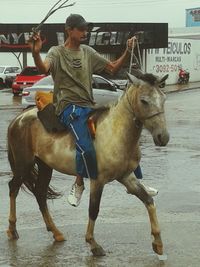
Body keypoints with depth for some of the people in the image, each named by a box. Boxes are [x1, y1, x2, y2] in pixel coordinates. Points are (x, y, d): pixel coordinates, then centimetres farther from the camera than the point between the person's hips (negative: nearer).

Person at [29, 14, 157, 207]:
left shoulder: (88, 52, 16)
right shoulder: (57, 52, 0)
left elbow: (112, 68, 17)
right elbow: (44, 68, -22)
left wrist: (128, 51, 3)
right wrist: (35, 54, -43)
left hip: (88, 106, 6)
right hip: (68, 107, -6)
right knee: (85, 147, -29)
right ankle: (79, 184, -4)